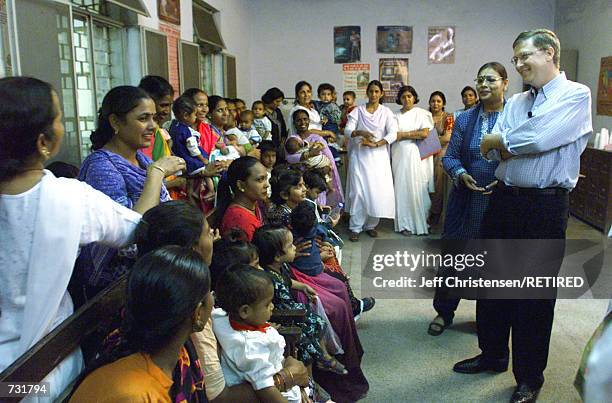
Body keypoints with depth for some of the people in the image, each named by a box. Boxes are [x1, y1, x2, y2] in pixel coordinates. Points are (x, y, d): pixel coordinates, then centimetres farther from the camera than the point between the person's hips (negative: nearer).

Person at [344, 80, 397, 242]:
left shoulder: (386, 112, 5)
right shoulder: (358, 111, 5)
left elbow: (393, 134, -5)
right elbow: (347, 130, -5)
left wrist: (376, 144, -18)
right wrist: (360, 133, -25)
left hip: (378, 156, 1)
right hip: (359, 155, 0)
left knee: (378, 191, -2)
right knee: (358, 191, -4)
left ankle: (370, 225, 14)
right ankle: (356, 227, 4)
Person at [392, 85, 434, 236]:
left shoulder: (421, 113, 6)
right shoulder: (396, 115, 13)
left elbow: (424, 133, -6)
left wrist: (403, 134, -5)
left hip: (414, 152, -2)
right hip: (398, 153, 2)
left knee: (415, 186, -5)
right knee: (401, 186, -2)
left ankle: (419, 223, 4)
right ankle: (405, 224, 3)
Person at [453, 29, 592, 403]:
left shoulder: (576, 95, -6)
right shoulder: (516, 103, 13)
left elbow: (541, 137, -21)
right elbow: (489, 149, 1)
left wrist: (502, 142, -6)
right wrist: (520, 144, -15)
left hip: (545, 207, -6)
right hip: (504, 200, 6)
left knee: (534, 295, 5)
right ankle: (493, 354, 35)